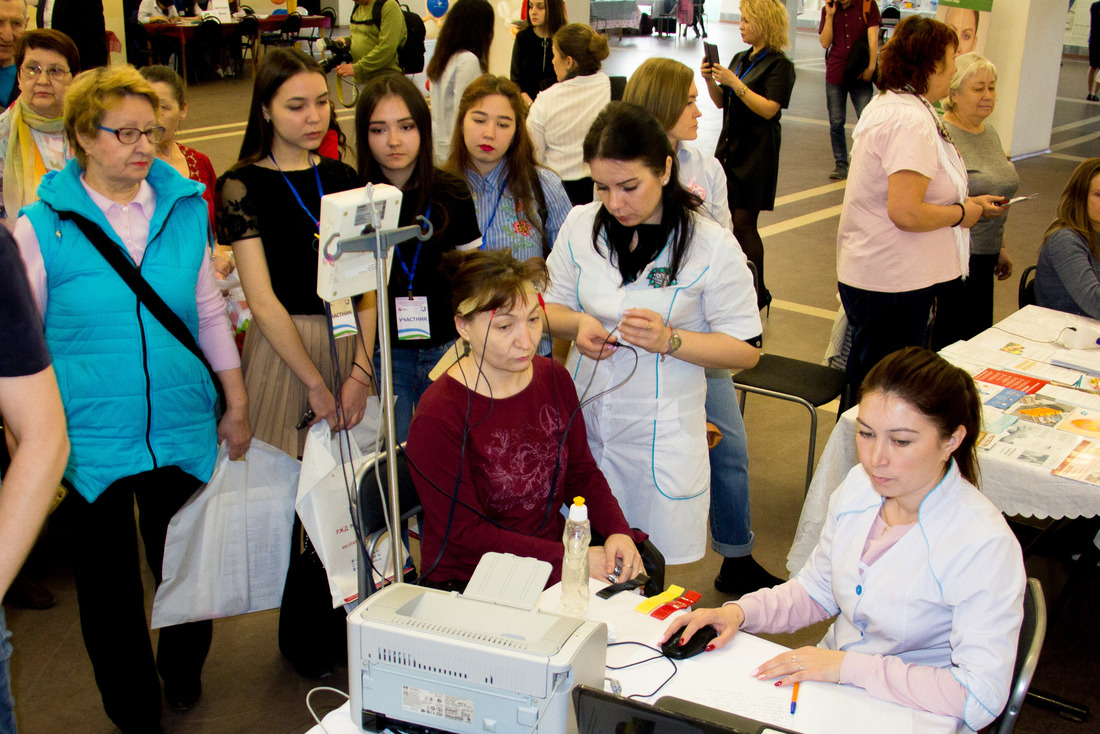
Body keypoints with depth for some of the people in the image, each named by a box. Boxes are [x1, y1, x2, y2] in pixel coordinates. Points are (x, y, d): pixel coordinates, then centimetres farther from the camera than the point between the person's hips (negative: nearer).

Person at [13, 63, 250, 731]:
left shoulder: (186, 210, 1)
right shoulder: (43, 225, -7)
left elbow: (211, 312, 9)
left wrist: (237, 403, 10)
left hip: (184, 428, 2)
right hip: (91, 437, -2)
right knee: (108, 581, 12)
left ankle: (184, 677, 44)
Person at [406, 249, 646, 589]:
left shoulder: (554, 378, 3)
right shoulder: (436, 417, -18)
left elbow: (582, 472, 11)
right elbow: (464, 534, -17)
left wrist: (617, 532, -9)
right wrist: (566, 558, -22)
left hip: (555, 546, 7)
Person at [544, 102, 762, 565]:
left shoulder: (712, 246, -11)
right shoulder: (580, 226, 0)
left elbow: (746, 350, -8)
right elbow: (551, 307, 12)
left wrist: (669, 340, -23)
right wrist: (577, 323, -12)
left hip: (663, 434, -3)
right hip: (584, 417, 4)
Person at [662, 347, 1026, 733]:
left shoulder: (983, 545, -24)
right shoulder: (859, 485, -3)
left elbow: (980, 698, -27)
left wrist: (849, 666, -26)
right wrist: (740, 612, -6)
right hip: (830, 681, 6)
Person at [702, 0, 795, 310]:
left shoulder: (779, 65, -9)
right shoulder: (741, 59, 14)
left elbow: (768, 108, -20)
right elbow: (721, 102, 16)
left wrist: (734, 83, -22)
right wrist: (710, 79, -2)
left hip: (756, 152, -7)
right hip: (730, 145, 7)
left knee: (744, 223, -7)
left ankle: (758, 294, 3)